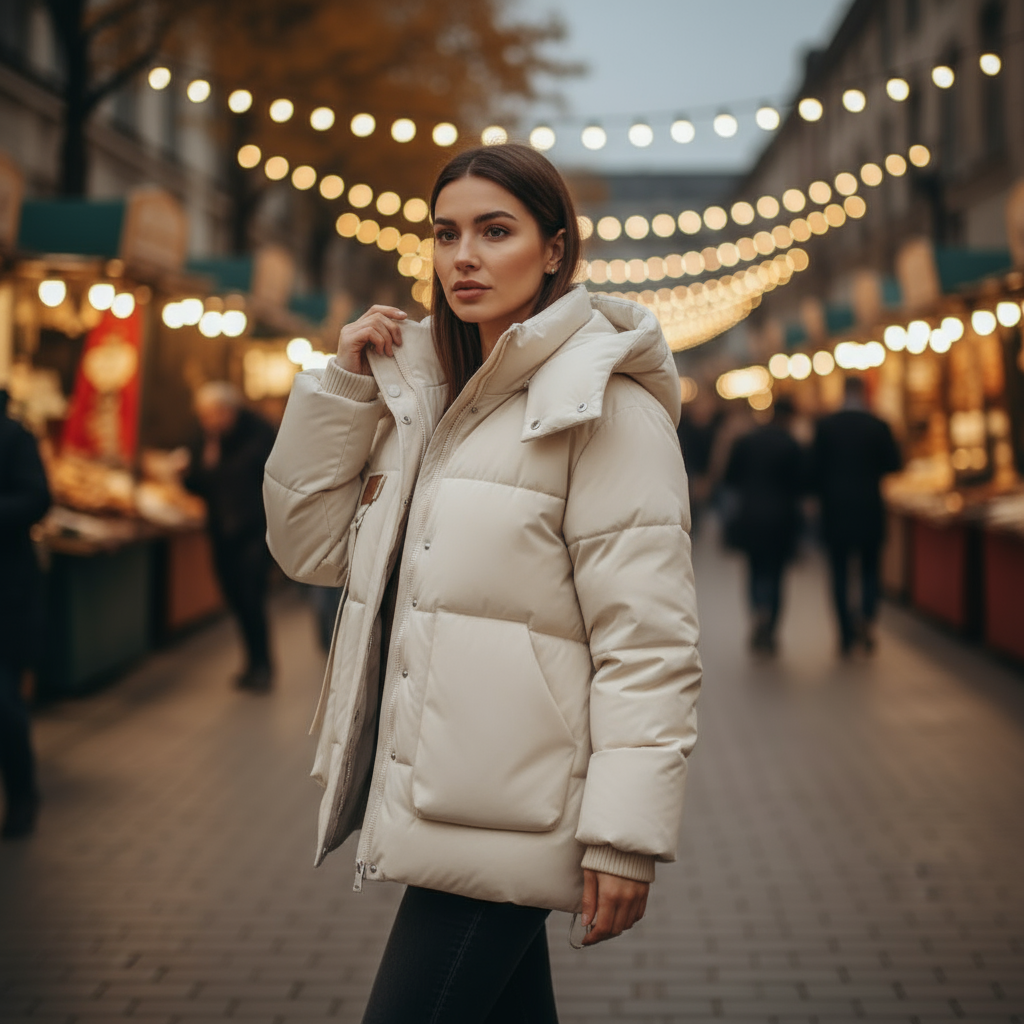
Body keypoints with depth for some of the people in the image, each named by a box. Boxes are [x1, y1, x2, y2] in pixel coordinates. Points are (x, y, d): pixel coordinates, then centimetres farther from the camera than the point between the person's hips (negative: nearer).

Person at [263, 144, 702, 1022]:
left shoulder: (605, 405, -11)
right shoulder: (422, 394, 13)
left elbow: (648, 639, -16)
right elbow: (312, 545, 13)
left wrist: (627, 834, -19)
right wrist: (342, 385, 3)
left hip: (505, 811, -7)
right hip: (429, 787, 7)